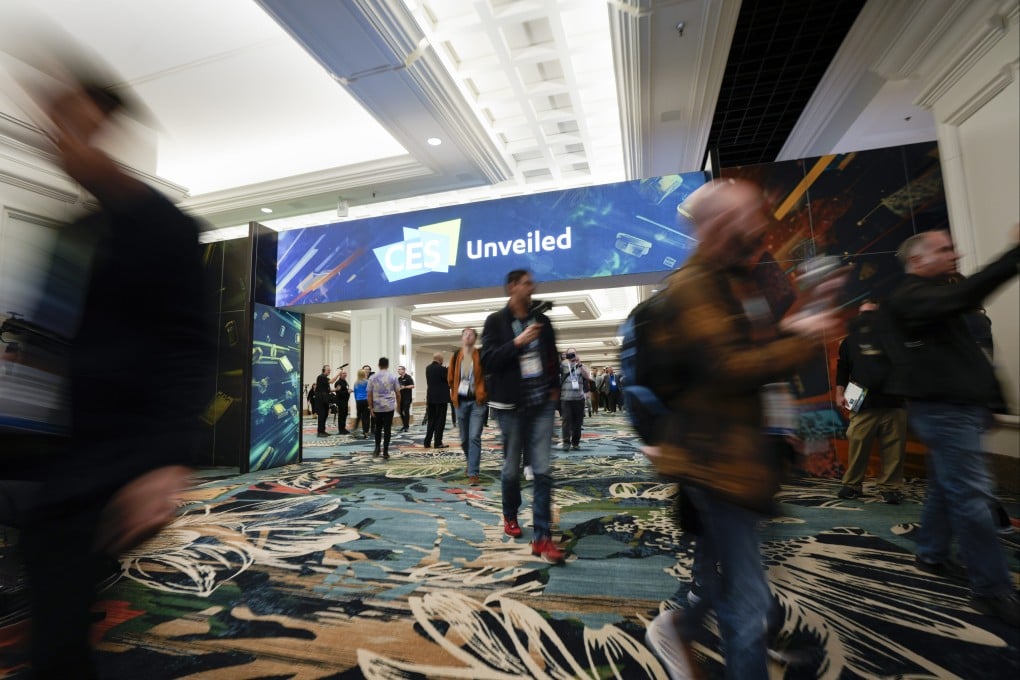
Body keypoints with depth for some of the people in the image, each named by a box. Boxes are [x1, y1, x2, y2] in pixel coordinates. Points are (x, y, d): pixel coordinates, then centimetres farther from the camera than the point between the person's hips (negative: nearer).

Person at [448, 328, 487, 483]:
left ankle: (473, 473, -5)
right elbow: (450, 378, 13)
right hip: (461, 401, 4)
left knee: (474, 437, -11)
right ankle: (472, 463, 38)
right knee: (464, 439, 13)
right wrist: (454, 394, 13)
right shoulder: (456, 356, 4)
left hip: (477, 402, -4)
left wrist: (483, 393, -5)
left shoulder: (481, 356, -5)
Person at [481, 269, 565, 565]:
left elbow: (553, 357, 19)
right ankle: (510, 517, 37)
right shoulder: (496, 321, -1)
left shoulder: (541, 320, 10)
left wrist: (555, 388, 9)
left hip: (542, 404, 3)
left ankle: (542, 538, 3)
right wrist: (517, 343, -20)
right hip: (511, 406, -2)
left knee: (543, 471, -2)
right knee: (512, 468, 11)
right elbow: (487, 361, -11)